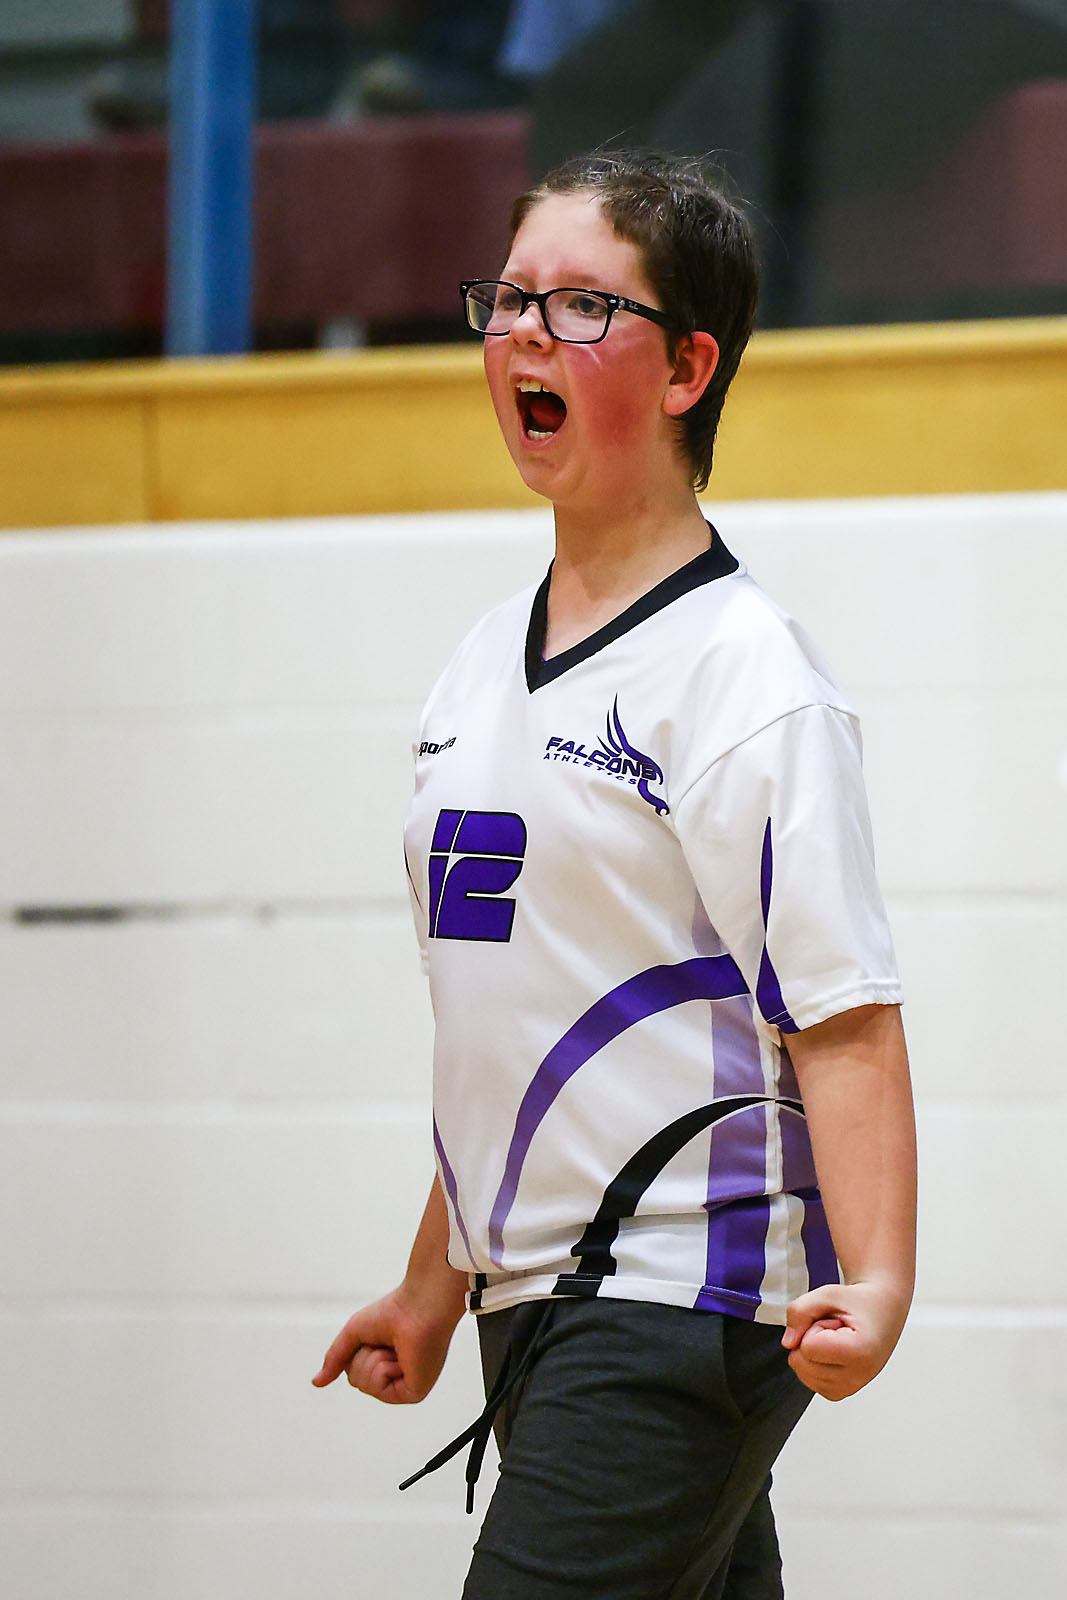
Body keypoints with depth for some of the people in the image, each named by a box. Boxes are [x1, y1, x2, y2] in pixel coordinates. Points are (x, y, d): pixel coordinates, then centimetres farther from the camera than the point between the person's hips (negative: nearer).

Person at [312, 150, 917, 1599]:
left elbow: (843, 1018, -16)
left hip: (681, 1307, -8)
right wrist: (433, 1289, 24)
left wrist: (875, 1285, -29)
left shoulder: (745, 675, -10)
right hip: (536, 1312, 8)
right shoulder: (489, 663, 14)